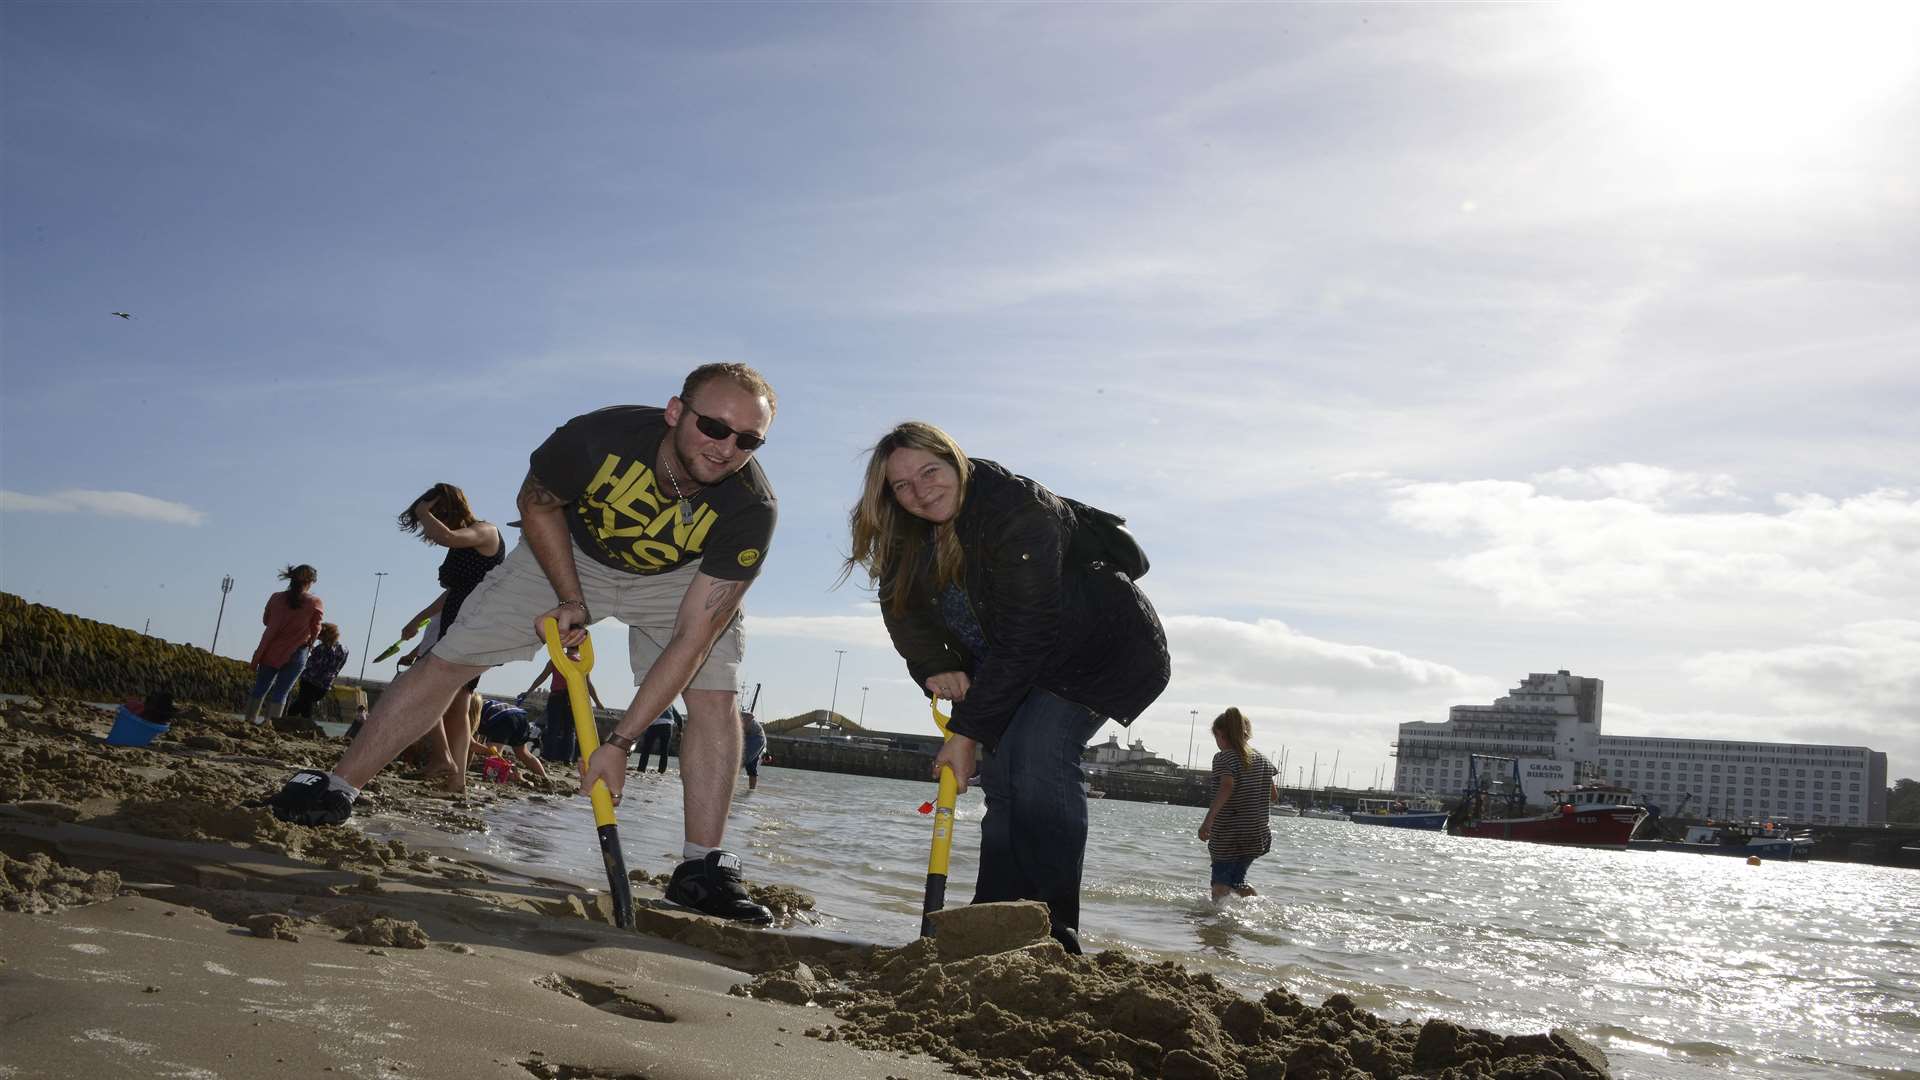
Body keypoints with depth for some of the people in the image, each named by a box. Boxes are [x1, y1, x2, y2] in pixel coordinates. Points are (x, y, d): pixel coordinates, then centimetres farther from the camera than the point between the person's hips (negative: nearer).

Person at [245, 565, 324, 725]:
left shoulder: (276, 598, -1)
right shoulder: (315, 603, -9)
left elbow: (266, 620, 11)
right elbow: (315, 630, -1)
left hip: (271, 650, 3)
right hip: (296, 653, -3)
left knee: (260, 687, 15)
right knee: (281, 692, 2)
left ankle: (250, 720, 19)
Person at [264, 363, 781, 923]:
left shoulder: (751, 509, -36)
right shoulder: (598, 436, -36)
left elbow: (691, 639, -34)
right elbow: (537, 504, -11)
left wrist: (619, 741, -35)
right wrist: (571, 600, -16)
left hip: (679, 580, 0)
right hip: (570, 555, 0)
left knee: (715, 699, -20)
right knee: (448, 660, -5)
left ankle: (702, 869, -10)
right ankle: (336, 791, 9)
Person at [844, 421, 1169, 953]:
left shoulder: (1020, 514, -32)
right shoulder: (910, 536, -5)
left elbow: (1022, 640, -33)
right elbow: (903, 610, 0)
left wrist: (968, 732, -30)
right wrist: (934, 666, -21)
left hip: (1104, 650, -8)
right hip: (1019, 669, 8)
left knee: (1040, 754, -25)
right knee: (1001, 774, 0)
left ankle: (1053, 929, -24)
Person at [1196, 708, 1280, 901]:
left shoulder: (1223, 758, -9)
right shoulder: (1262, 759, 11)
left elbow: (1226, 787, -27)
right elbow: (1274, 796, 15)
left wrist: (1208, 820, -33)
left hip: (1227, 836, -6)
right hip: (1257, 836, 6)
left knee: (1220, 885, -1)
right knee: (1237, 880, 20)